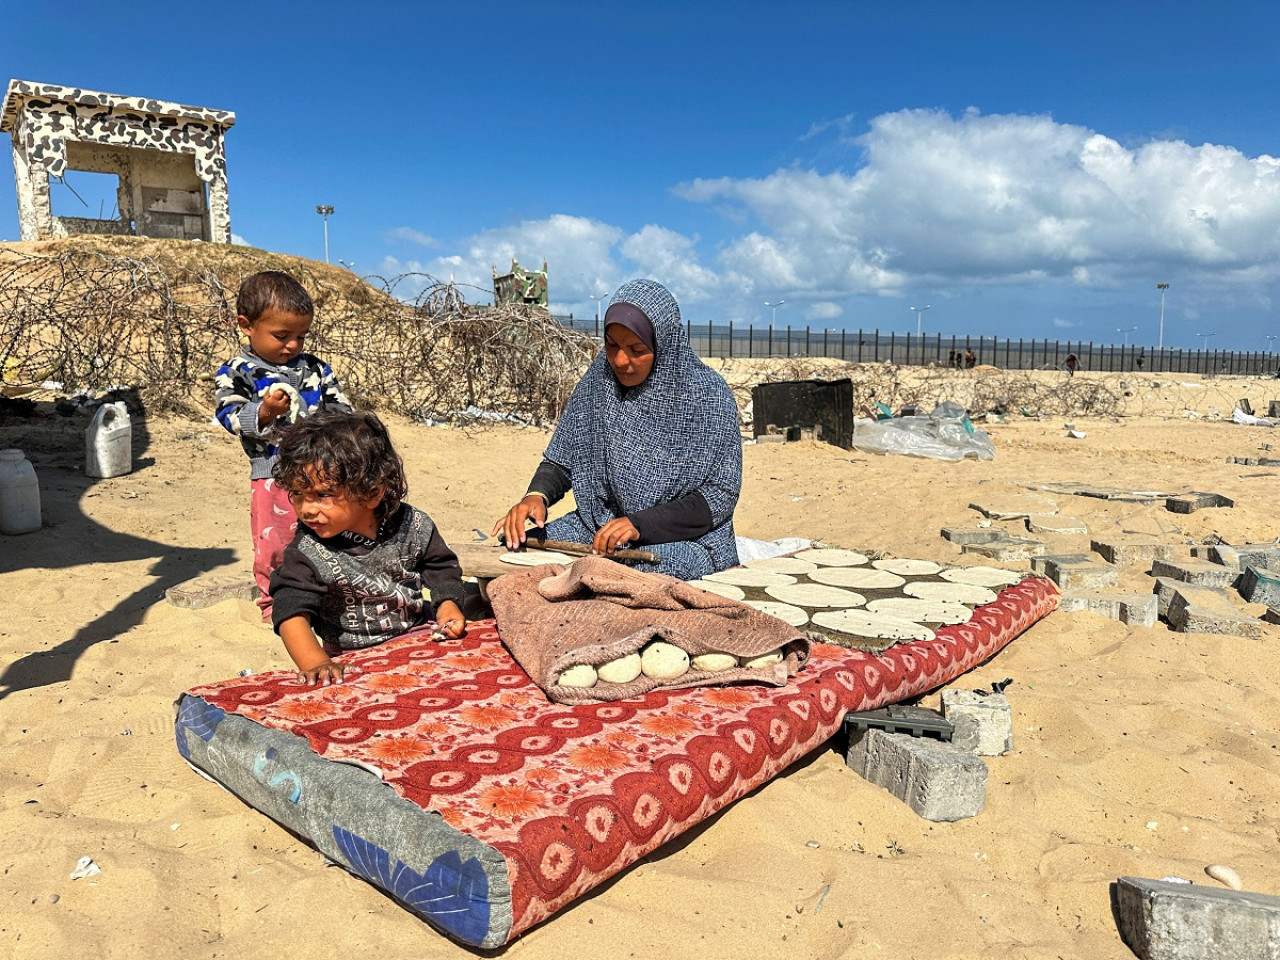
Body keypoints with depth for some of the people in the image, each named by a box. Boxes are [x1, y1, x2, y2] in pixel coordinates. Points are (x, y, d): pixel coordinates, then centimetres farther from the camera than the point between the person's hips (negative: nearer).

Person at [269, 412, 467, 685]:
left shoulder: (412, 526, -6)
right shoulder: (307, 552, -13)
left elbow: (441, 568, 9)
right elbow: (292, 612, -22)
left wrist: (448, 604, -9)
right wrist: (316, 663, -38)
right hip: (352, 664, -2)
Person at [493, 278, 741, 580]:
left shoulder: (709, 394, -11)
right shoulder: (598, 380, 2)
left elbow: (720, 497, -13)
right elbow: (560, 460, 8)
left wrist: (640, 525, -24)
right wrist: (536, 495, -15)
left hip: (688, 538, -4)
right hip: (599, 523, 5)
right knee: (512, 546, -16)